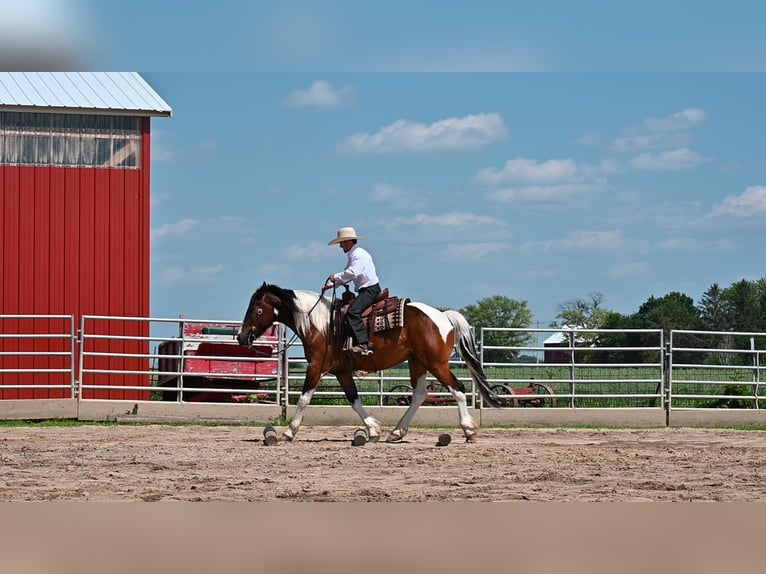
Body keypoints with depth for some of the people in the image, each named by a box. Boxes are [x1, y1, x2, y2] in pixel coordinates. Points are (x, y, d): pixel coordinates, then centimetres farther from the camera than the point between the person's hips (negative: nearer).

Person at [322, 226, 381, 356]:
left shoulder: (360, 254, -11)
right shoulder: (352, 256, 22)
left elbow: (352, 273, -24)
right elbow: (347, 275, 22)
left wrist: (336, 277, -12)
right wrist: (332, 284, 8)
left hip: (371, 289, -11)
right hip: (364, 291, 11)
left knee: (353, 312, -27)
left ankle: (363, 344, -36)